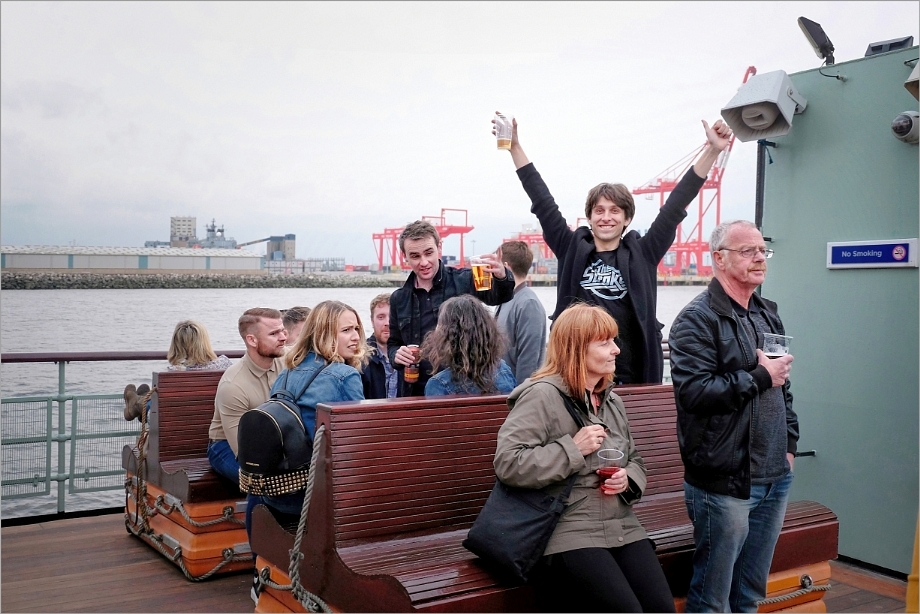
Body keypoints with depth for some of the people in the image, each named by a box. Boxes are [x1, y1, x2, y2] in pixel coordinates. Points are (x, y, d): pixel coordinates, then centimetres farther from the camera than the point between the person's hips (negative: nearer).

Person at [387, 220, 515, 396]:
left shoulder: (464, 281, -3)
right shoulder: (399, 299, 9)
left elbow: (500, 296, -20)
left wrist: (501, 276, -42)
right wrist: (396, 355, -3)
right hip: (416, 393, 3)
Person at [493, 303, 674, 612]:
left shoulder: (612, 401, 17)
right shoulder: (542, 395, -10)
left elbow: (635, 459, 24)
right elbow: (507, 463, -18)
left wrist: (628, 479, -1)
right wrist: (573, 448, -17)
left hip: (622, 526, 8)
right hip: (571, 534, -7)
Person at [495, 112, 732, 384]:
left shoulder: (641, 255, 5)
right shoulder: (572, 251, 6)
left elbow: (675, 206, 2)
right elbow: (543, 201, 6)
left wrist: (712, 151, -2)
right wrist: (514, 146, 6)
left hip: (631, 381, 0)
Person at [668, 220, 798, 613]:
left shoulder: (767, 315, 14)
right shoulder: (697, 319, -12)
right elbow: (692, 392, -24)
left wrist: (789, 444, 14)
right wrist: (759, 376, -16)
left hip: (775, 478, 8)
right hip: (724, 482, -7)